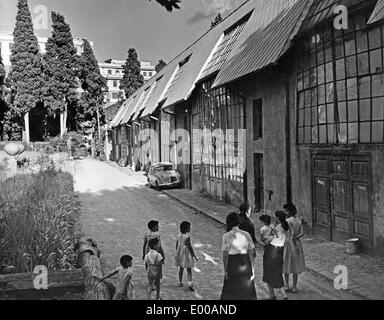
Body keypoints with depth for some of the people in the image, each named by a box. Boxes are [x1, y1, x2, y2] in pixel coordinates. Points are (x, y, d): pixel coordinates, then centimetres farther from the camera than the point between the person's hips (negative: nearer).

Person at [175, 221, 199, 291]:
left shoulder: (179, 235, 1)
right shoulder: (187, 236, -20)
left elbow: (177, 245, 10)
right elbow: (189, 247, -19)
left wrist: (177, 253, 22)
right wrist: (194, 256, -11)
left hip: (180, 253, 7)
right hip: (186, 253, -7)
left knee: (181, 268, 19)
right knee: (189, 270, 0)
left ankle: (180, 282, 26)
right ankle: (189, 283, -14)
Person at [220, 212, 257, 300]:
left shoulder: (226, 236, -9)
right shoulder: (246, 234, -4)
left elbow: (225, 254, -10)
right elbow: (251, 252, -1)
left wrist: (225, 270, -3)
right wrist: (251, 266, 8)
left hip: (232, 263, -2)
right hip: (245, 263, 2)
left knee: (231, 289, 14)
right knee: (246, 289, 15)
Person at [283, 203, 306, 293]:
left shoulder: (288, 221, -17)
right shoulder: (298, 220, 4)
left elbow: (292, 233, -23)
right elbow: (302, 233, -1)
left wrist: (294, 244, -18)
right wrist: (294, 239, -8)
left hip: (288, 244, -6)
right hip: (297, 243, 6)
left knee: (286, 265, 11)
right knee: (296, 265, 12)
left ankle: (287, 286, 17)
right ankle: (294, 287, 16)